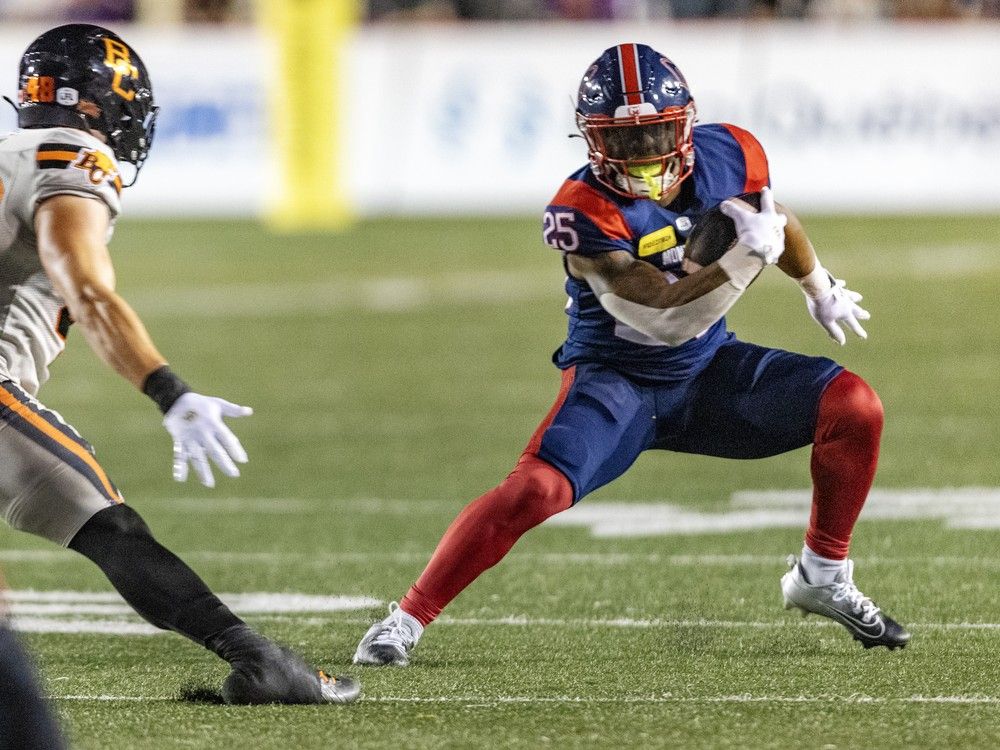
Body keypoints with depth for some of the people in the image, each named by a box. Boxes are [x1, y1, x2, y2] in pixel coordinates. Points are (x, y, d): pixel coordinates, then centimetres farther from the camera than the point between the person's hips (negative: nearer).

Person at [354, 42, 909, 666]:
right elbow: (664, 317, -32)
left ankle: (824, 577, 10)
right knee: (534, 490, -28)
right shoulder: (585, 214, -27)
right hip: (617, 379, -5)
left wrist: (819, 288, 32)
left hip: (707, 369, 5)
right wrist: (751, 255, -39)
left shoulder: (728, 156, -10)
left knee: (854, 407, -10)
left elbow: (772, 218, 15)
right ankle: (406, 620, -15)